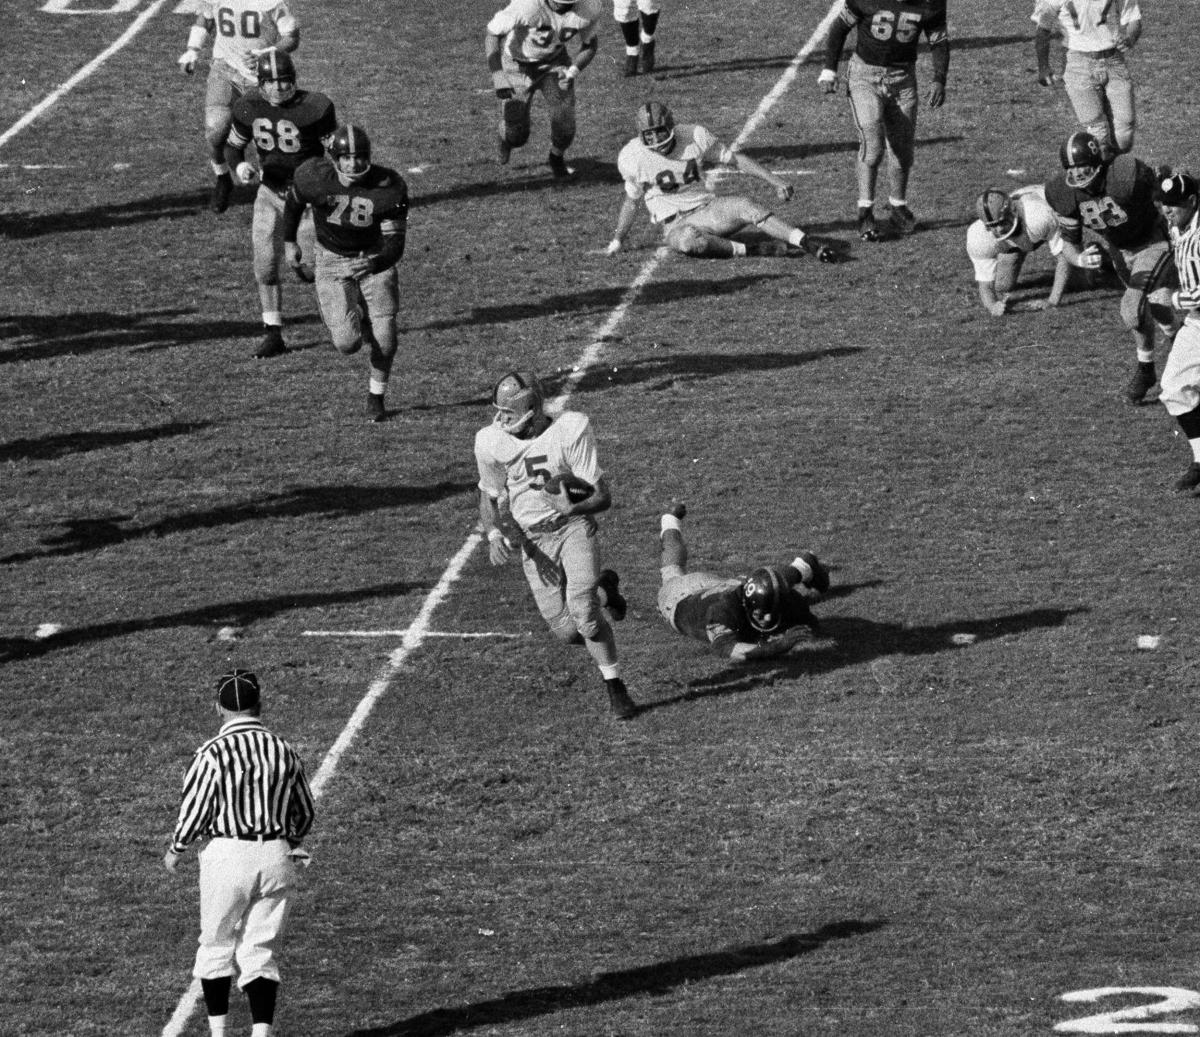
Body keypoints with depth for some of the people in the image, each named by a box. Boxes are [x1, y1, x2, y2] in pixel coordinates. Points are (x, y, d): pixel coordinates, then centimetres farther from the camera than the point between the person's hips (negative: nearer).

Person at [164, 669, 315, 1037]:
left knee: (216, 946, 13)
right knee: (262, 952, 6)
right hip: (276, 857, 3)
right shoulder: (283, 751, 3)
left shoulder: (212, 754, -11)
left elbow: (193, 812, -9)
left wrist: (175, 850, 10)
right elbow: (304, 812, 14)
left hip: (227, 855, -3)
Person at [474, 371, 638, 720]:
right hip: (533, 539, 3)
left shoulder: (570, 430, -16)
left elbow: (602, 496, -14)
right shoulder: (491, 442, -7)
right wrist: (494, 535, -10)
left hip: (573, 526, -3)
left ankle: (615, 688, 1)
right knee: (567, 632, -3)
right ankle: (601, 590, 30)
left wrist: (574, 507, -34)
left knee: (584, 614, -20)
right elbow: (489, 496, 9)